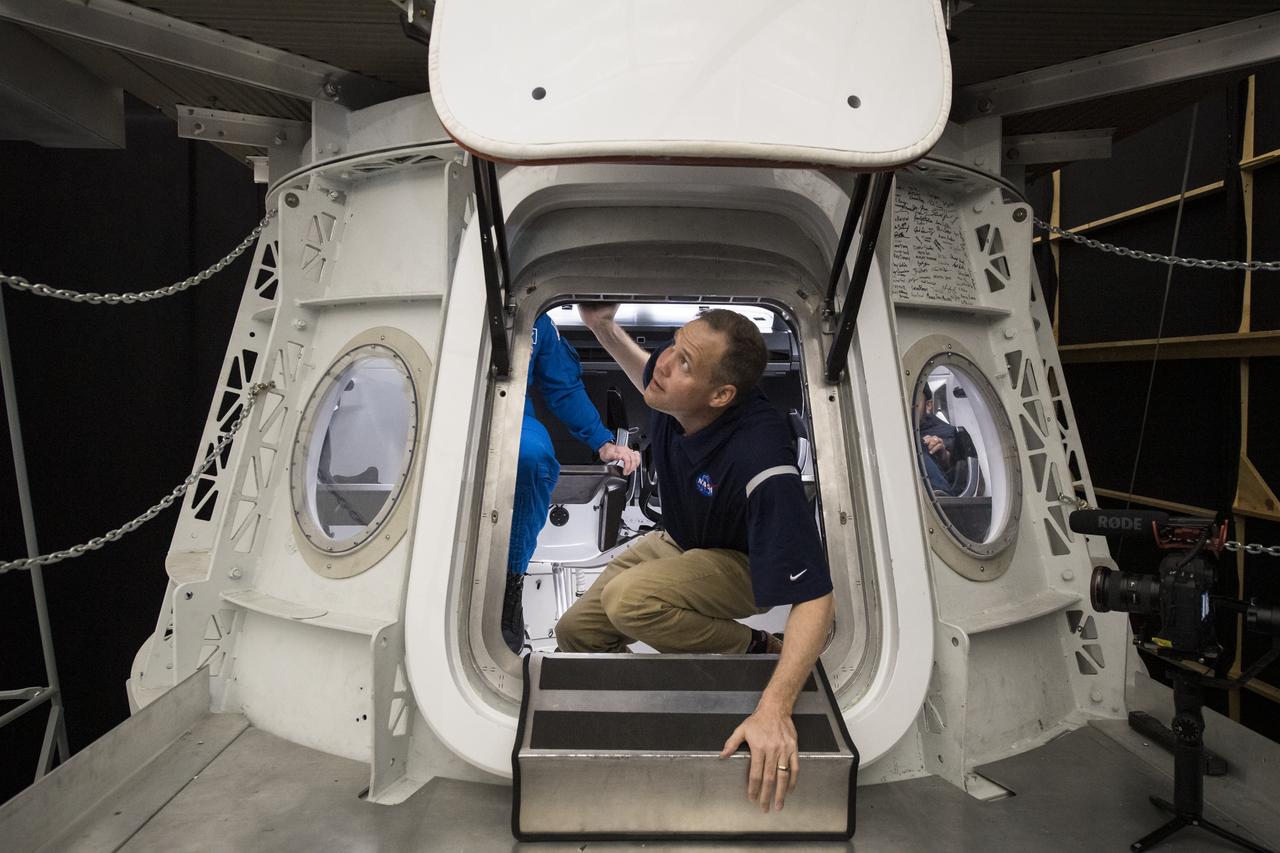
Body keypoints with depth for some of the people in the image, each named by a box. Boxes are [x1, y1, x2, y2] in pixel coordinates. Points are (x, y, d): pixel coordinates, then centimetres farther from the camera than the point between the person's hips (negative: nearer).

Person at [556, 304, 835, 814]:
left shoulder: (759, 461, -41)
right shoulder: (670, 395, -21)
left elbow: (813, 597, -41)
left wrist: (775, 708, -50)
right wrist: (602, 326, -5)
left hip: (745, 565, -7)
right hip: (680, 542, 7)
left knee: (627, 598, -34)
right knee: (575, 632, 3)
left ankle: (751, 650, -10)